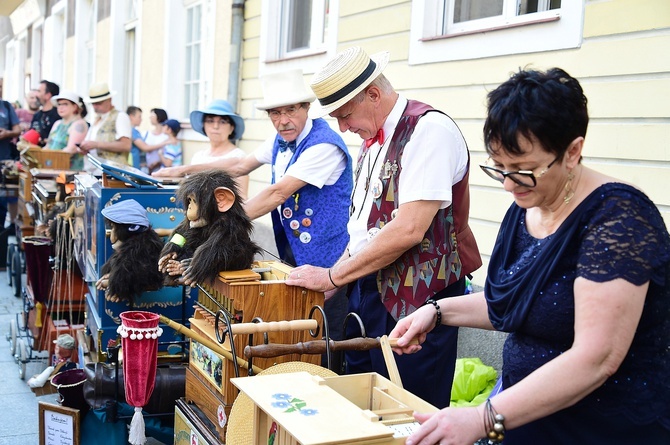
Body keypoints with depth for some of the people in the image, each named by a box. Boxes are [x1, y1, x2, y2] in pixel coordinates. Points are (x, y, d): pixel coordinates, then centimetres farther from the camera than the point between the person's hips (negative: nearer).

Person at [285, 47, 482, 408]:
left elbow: (409, 230, -24)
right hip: (367, 286, 9)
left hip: (415, 298, -9)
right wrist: (336, 275, 6)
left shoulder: (430, 130, -17)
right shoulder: (373, 137, 12)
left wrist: (333, 276, -16)